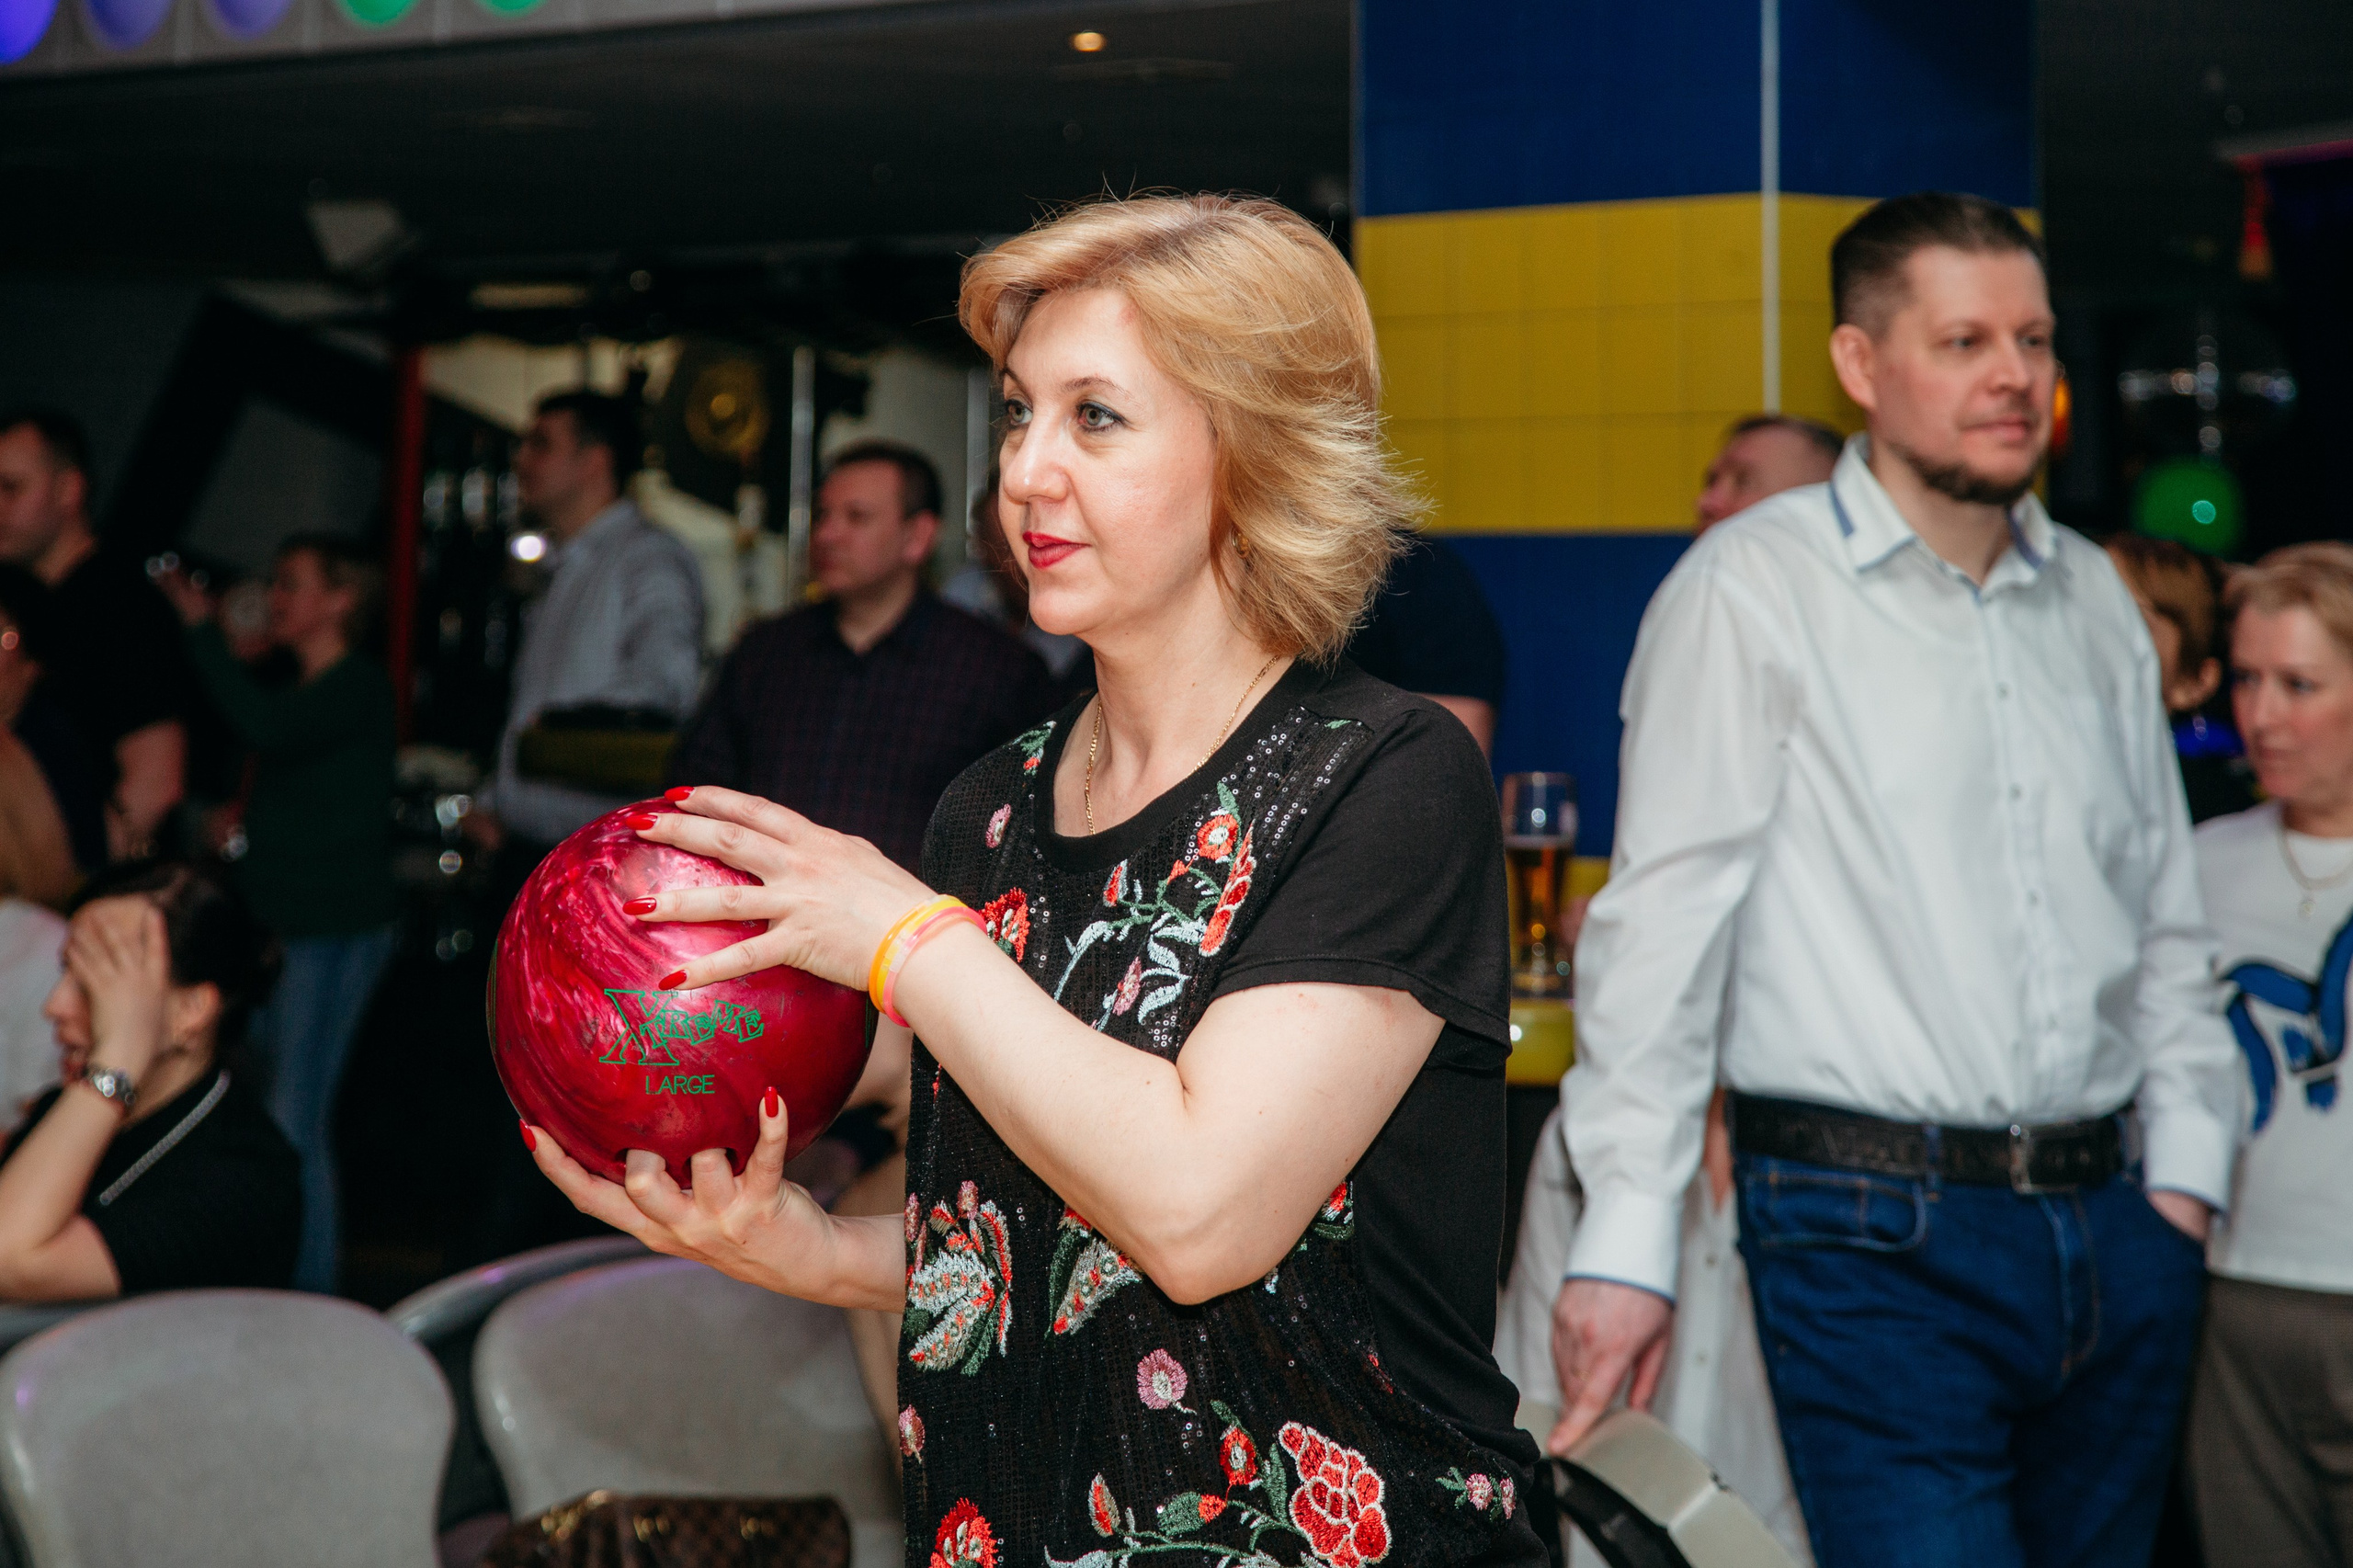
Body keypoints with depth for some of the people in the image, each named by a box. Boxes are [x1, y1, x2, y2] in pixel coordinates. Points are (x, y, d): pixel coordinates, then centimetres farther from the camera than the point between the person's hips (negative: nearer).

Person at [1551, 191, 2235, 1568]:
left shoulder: (2094, 600, 14)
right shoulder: (1752, 589, -5)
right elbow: (1665, 922, -9)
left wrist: (2184, 1171, 12)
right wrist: (1628, 1245, -12)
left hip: (2109, 1232, 6)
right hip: (1875, 1239, -6)